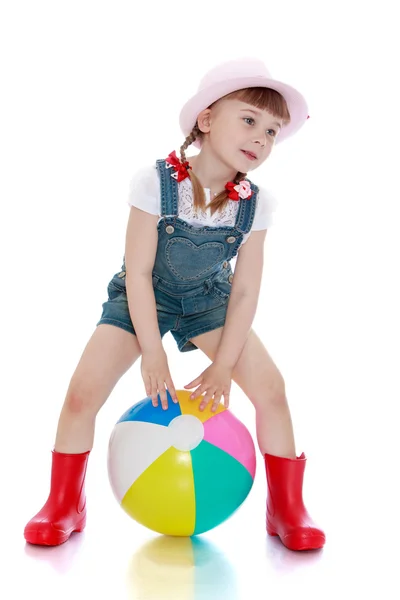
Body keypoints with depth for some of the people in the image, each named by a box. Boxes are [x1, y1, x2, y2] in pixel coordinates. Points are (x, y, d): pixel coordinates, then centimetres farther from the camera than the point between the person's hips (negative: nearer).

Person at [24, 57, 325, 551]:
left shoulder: (255, 203, -17)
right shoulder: (154, 183, -26)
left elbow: (244, 291, -12)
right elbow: (138, 273, -21)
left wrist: (222, 366, -14)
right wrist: (153, 354, -20)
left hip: (208, 300, 2)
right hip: (140, 299, -2)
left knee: (270, 386, -12)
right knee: (82, 393, -14)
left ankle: (287, 509, 7)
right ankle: (64, 506, 11)